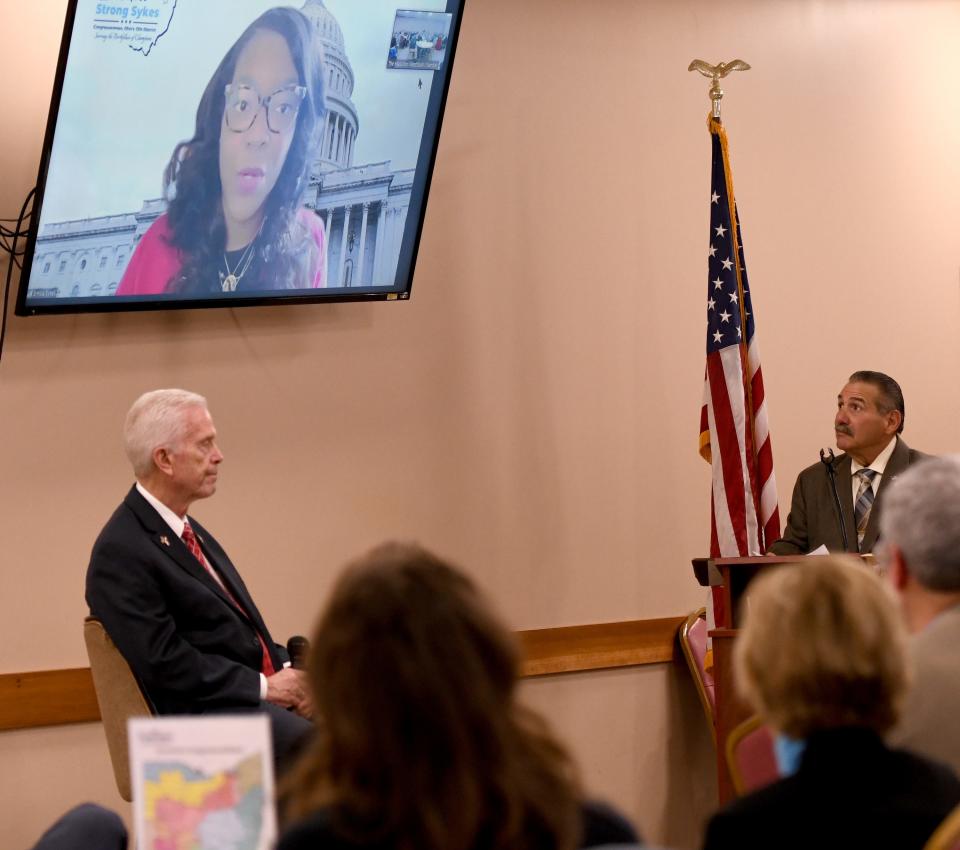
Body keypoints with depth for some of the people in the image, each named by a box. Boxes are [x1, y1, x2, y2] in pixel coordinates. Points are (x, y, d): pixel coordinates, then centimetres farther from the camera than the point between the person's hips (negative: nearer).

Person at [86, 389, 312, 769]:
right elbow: (165, 663, -16)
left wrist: (287, 671, 3)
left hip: (261, 695, 9)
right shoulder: (121, 552, -9)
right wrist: (265, 686, -13)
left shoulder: (192, 534, 19)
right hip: (205, 720, -9)